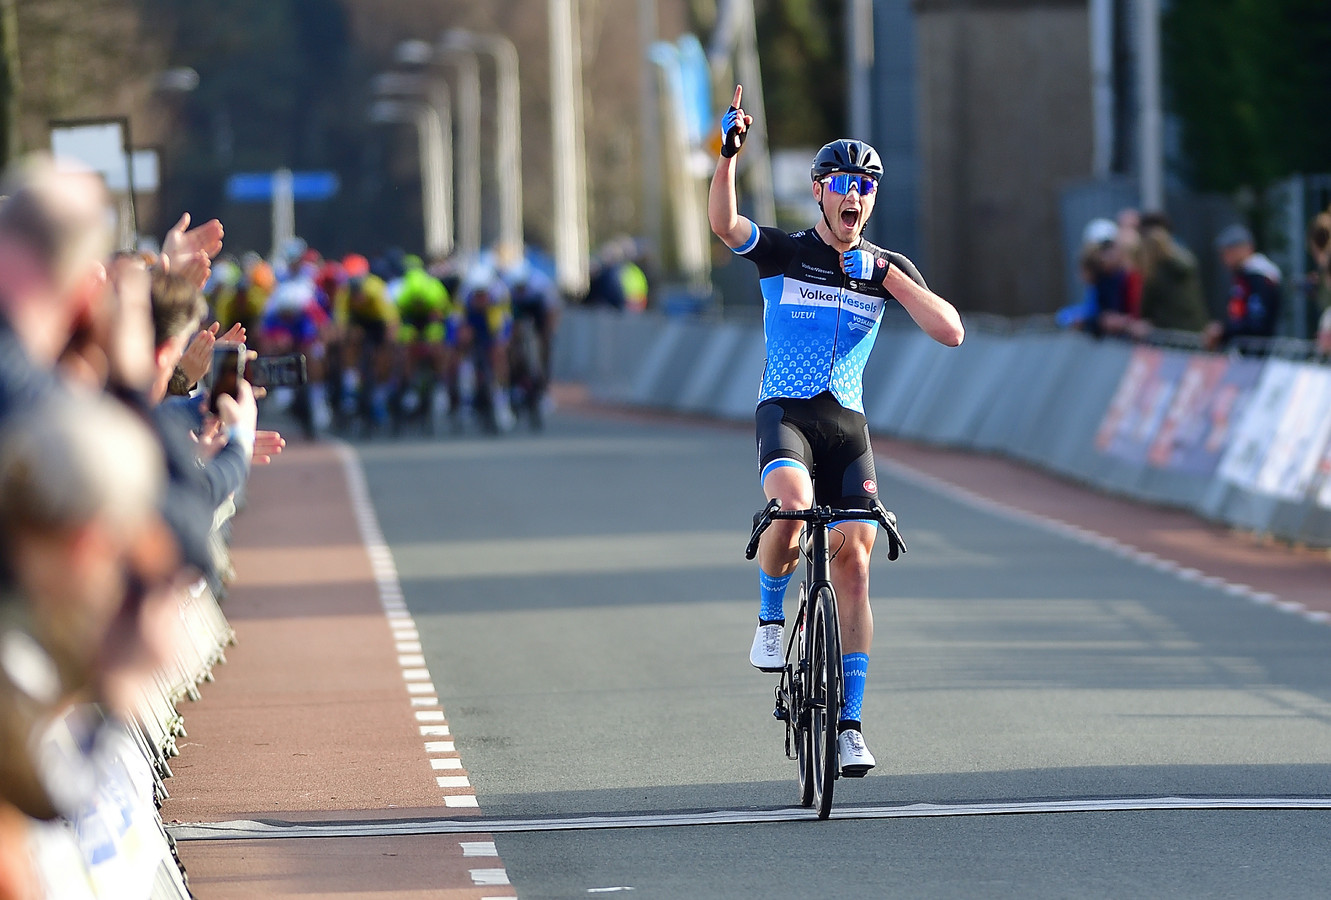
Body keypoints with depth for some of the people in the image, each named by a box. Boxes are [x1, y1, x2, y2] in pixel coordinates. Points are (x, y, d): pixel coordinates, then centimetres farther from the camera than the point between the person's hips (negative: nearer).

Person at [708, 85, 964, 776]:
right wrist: (728, 156, -38)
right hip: (785, 411, -3)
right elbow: (724, 223, -22)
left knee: (853, 561, -7)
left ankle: (849, 724, 0)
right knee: (792, 500, -35)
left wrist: (889, 277, -13)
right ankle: (771, 618, -6)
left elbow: (950, 333, -5)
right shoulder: (784, 253, -1)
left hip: (847, 420, 3)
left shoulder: (886, 268, 7)